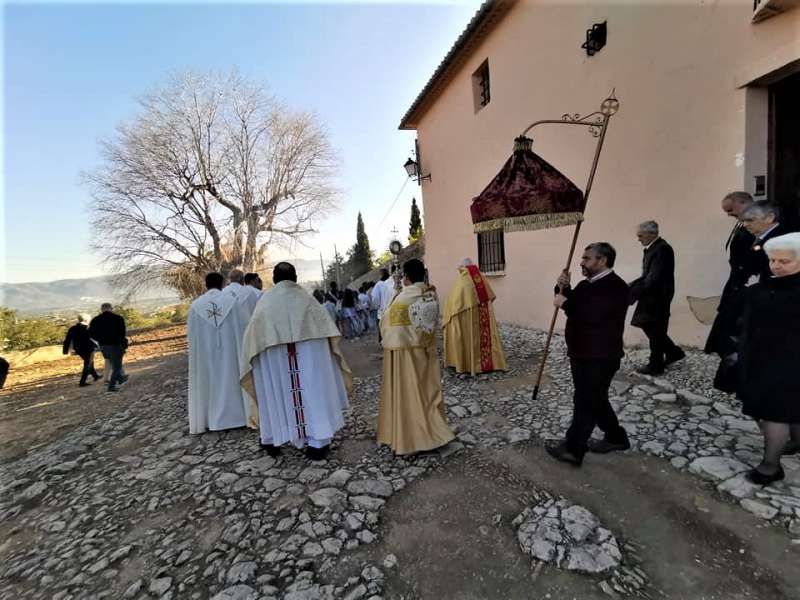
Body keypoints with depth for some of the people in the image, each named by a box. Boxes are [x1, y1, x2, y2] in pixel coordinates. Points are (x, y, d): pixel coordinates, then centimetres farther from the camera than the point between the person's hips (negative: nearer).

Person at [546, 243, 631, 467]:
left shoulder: (615, 287, -18)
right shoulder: (587, 284, 12)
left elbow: (592, 314, -30)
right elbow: (573, 305, 14)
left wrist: (566, 303, -19)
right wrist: (563, 288, -3)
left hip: (599, 357, -9)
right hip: (582, 353, 9)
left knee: (585, 402, -1)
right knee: (595, 400, 20)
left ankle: (573, 449, 10)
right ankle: (616, 437, 37)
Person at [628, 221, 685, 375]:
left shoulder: (662, 249, -21)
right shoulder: (653, 247, 9)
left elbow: (653, 279, -26)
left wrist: (633, 293, -25)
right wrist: (631, 285, 3)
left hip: (658, 297, -9)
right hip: (652, 295, 9)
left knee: (655, 330, 4)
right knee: (650, 327, 18)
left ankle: (655, 365, 20)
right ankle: (673, 352, 35)